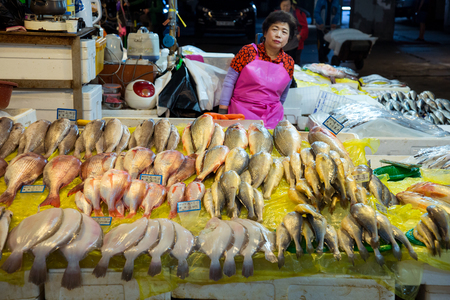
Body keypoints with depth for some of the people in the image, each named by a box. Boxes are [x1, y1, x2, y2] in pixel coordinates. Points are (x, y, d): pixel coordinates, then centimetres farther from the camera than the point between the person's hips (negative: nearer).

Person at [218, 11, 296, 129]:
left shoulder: (288, 63, 3)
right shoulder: (249, 51, -5)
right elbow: (229, 81, -4)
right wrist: (222, 113, -7)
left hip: (272, 117, 3)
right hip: (241, 112, -2)